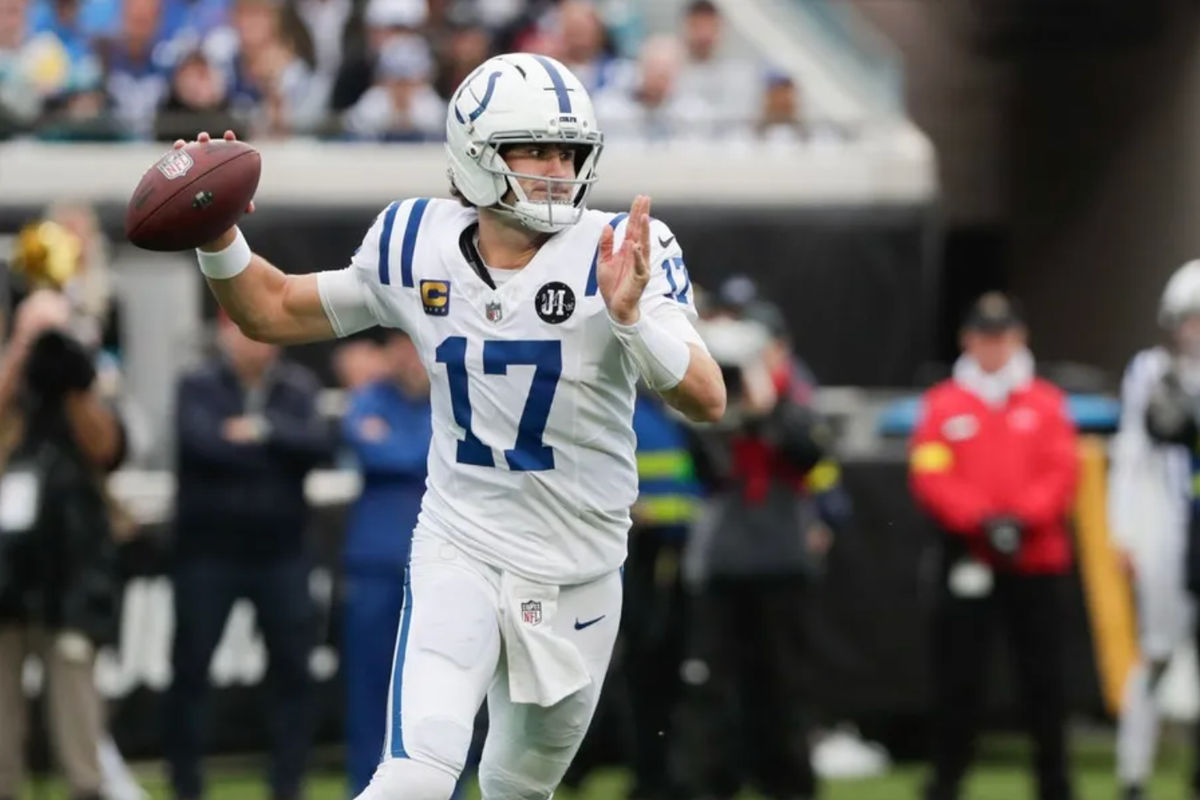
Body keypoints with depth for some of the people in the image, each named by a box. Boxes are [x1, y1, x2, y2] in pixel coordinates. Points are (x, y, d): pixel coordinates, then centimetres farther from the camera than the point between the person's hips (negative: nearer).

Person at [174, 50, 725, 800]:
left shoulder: (619, 255, -14)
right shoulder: (418, 246, -5)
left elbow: (708, 400, -24)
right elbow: (276, 311, 9)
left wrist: (632, 315, -41)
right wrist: (218, 237, -10)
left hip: (578, 577, 1)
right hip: (460, 555, -1)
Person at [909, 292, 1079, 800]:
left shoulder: (1046, 402, 9)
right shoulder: (943, 404, 6)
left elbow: (1063, 473, 1)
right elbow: (929, 476, -3)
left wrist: (1023, 518, -15)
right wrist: (982, 520, -15)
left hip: (1037, 560, 1)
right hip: (968, 561, -1)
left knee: (1043, 673, 2)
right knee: (958, 672, -3)